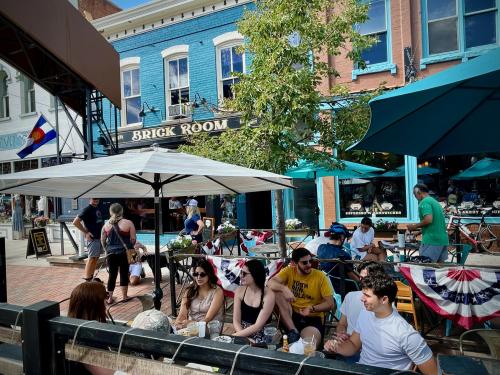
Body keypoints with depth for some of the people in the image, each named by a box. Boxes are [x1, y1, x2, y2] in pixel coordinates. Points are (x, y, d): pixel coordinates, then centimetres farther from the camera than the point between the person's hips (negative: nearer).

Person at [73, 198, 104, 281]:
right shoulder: (87, 209, -12)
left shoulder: (97, 209, 12)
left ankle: (92, 278, 23)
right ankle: (87, 279, 3)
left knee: (96, 258, 13)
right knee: (92, 258, -5)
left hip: (99, 237, 8)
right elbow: (75, 222, -18)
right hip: (92, 238, -8)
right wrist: (86, 232, -15)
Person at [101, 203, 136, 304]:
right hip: (125, 253, -2)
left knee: (112, 274, 9)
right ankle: (124, 296, 16)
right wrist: (129, 247, 12)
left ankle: (110, 297, 14)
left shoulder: (106, 225, 1)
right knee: (124, 274, 8)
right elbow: (133, 239, -7)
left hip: (111, 253, 2)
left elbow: (102, 241, 7)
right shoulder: (128, 223, -8)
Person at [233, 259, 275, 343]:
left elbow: (258, 326, -17)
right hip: (243, 334, 3)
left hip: (261, 337, -3)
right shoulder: (239, 291, -2)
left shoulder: (268, 295, -15)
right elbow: (236, 321, -3)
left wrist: (235, 335, -20)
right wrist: (244, 338, -19)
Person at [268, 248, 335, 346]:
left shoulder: (320, 276, -5)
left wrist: (312, 309, -23)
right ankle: (294, 332, -18)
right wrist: (284, 288, -34)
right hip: (290, 316, 5)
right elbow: (270, 283, -14)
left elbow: (330, 304, -5)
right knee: (277, 291, -22)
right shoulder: (289, 271, -1)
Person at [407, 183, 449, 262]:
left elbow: (428, 220, -24)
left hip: (431, 240, -9)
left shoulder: (424, 202, -10)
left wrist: (414, 226, -9)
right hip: (443, 239, 9)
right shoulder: (435, 202, 19)